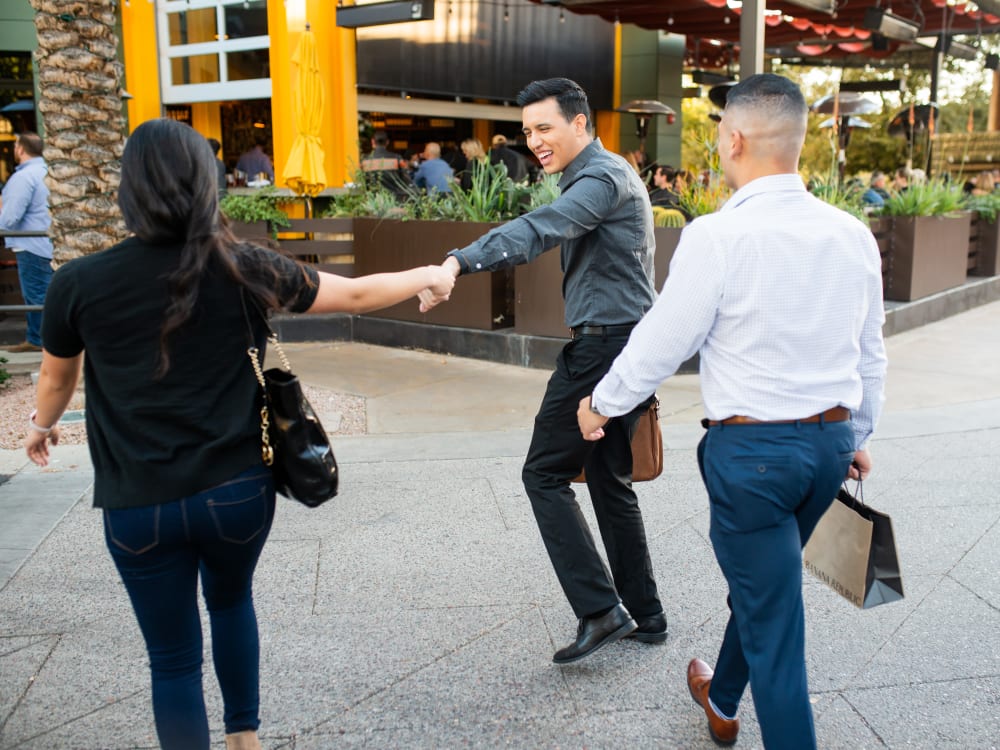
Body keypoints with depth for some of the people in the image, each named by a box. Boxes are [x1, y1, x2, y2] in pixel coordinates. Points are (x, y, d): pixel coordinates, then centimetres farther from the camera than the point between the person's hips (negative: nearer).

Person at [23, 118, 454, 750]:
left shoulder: (79, 283, -9)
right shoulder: (242, 269, -9)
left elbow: (57, 378, 10)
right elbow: (356, 295, 1)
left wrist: (42, 425, 33)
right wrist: (429, 277, 19)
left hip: (139, 505, -1)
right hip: (238, 490, 2)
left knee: (174, 657, 12)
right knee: (231, 600, 29)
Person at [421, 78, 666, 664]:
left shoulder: (602, 177, -14)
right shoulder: (604, 175, 20)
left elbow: (539, 229, -33)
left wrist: (459, 262, -46)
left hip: (603, 346, -11)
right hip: (629, 345, 11)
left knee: (545, 473, -4)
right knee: (611, 480, 15)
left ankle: (600, 609, -4)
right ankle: (645, 615, 23)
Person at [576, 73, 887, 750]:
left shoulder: (717, 236, -18)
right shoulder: (853, 235, 1)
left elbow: (663, 342, -10)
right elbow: (871, 353, 10)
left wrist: (602, 405, 7)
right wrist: (858, 434, 25)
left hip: (752, 446, -7)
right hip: (832, 440, 7)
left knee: (772, 620, 6)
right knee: (763, 585, 27)